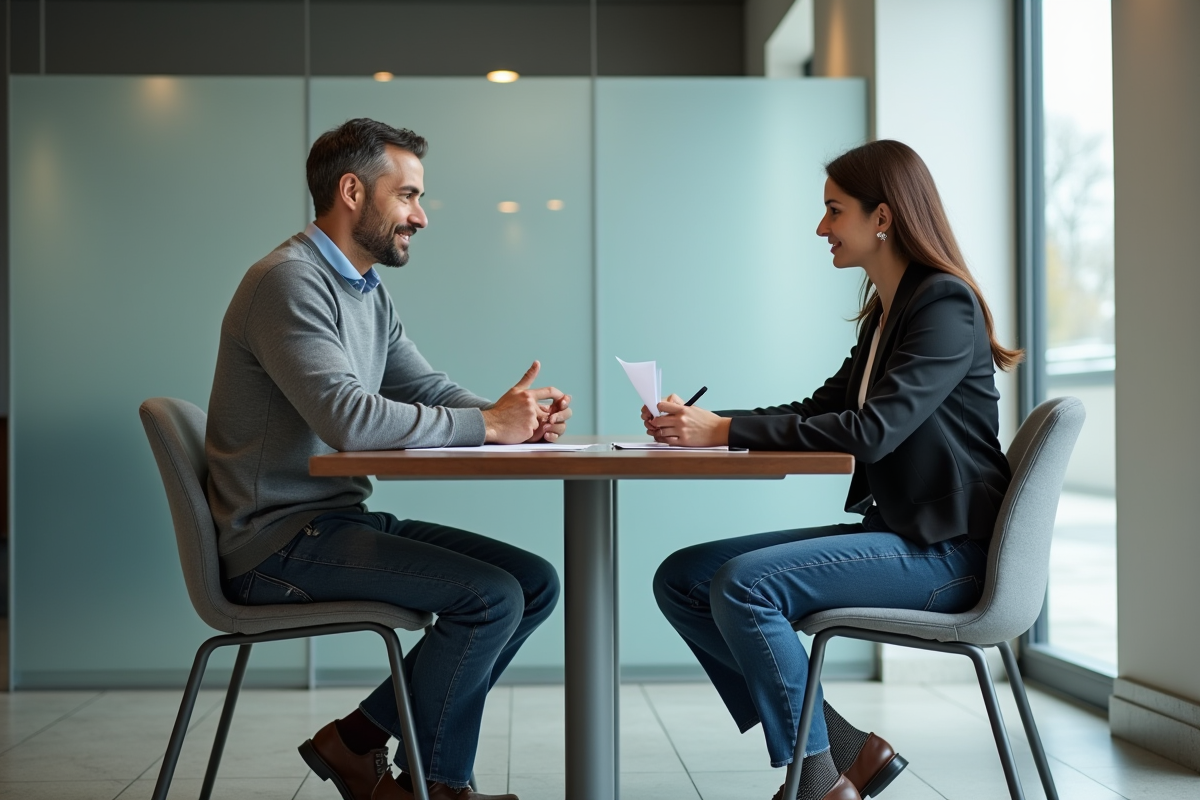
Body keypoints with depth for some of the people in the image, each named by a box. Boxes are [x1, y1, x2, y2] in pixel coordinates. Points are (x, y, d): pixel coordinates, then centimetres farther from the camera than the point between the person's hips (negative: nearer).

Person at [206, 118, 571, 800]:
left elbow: (430, 390, 16)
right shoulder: (289, 281, -15)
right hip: (282, 543, -10)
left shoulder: (370, 294, 17)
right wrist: (485, 424, -20)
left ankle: (359, 740, 4)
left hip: (342, 520, 10)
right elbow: (347, 417, -27)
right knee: (490, 595, -22)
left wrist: (520, 419, -5)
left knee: (536, 582, 1)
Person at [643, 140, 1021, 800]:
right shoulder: (882, 313, 15)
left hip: (946, 550, -10)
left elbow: (872, 431, -25)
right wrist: (703, 424, 0)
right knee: (681, 579, 0)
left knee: (744, 583, -26)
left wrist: (726, 432, -22)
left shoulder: (945, 306, -14)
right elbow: (820, 411, 14)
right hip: (892, 533, 10)